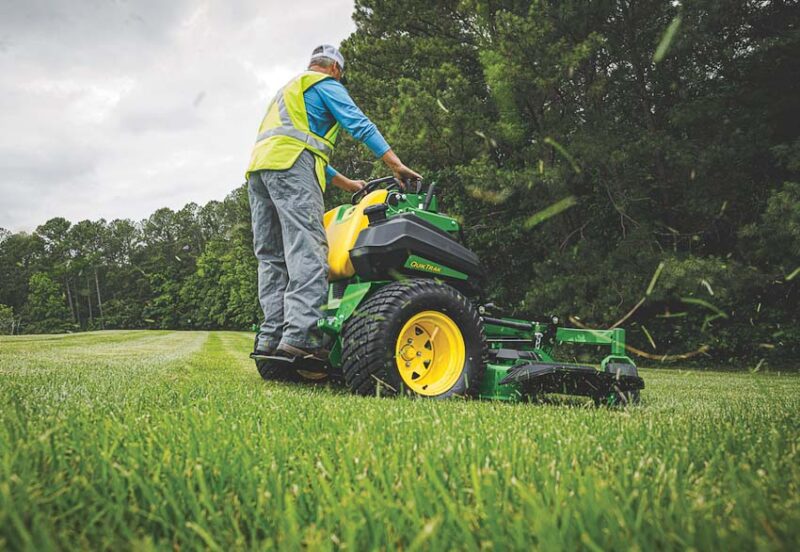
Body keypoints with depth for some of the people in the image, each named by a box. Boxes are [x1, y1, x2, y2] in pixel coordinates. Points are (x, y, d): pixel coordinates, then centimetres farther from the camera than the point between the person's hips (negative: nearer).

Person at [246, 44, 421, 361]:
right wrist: (396, 165, -7)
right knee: (307, 249, -19)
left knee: (271, 255, 2)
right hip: (290, 164, -9)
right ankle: (300, 335, -32)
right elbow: (359, 124, -3)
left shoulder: (289, 90, 39)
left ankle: (271, 337, -6)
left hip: (257, 168, 9)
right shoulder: (326, 84, 12)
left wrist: (346, 184, 36)